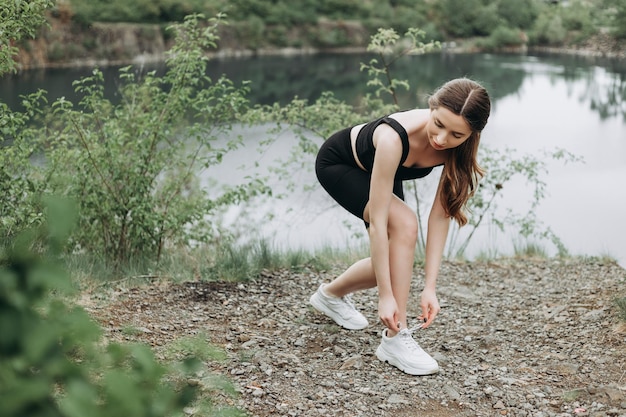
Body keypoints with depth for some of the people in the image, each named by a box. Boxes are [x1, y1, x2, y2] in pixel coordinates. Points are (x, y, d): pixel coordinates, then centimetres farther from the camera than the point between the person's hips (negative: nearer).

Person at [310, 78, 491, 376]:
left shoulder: (459, 148, -28)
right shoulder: (395, 137, -44)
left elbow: (440, 214, -23)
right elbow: (377, 221, -41)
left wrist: (430, 286, -27)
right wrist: (385, 295, -38)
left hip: (378, 171, 6)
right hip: (337, 164, -6)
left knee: (393, 264, 2)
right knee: (404, 223, -29)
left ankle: (331, 295, 33)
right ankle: (396, 339, -21)